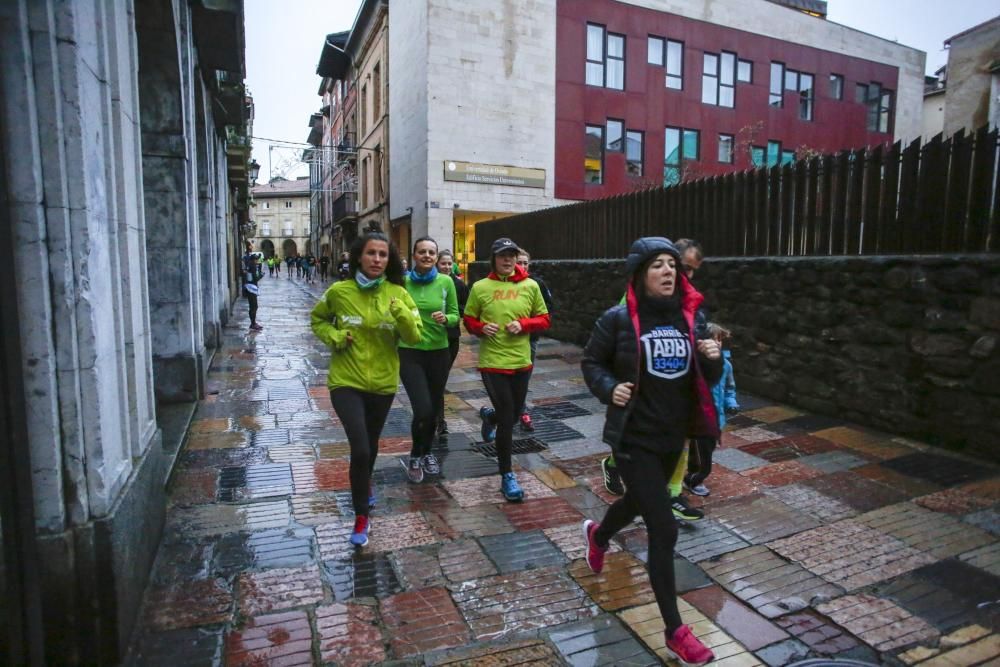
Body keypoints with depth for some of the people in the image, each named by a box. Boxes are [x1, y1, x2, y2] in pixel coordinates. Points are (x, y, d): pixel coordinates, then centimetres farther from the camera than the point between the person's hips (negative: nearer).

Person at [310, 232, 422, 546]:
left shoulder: (398, 294, -7)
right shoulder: (339, 291, -9)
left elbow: (414, 337, -11)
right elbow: (318, 320, 9)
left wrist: (400, 312, -28)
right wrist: (334, 337, -11)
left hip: (383, 383, 2)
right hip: (346, 382, -2)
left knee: (371, 444, 22)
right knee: (360, 449, -13)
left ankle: (365, 484, 54)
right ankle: (361, 517, 10)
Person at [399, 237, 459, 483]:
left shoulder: (446, 282, -2)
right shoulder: (403, 282, -6)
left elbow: (455, 316, 3)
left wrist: (445, 319, -17)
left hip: (439, 352, 3)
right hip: (410, 353, -2)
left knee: (434, 409, 13)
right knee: (423, 410, -12)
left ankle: (427, 453, 38)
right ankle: (415, 456, 16)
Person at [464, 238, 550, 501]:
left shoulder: (530, 286, -1)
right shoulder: (480, 287, -4)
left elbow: (543, 320, 5)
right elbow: (468, 320, 6)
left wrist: (523, 324, -13)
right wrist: (481, 328, -15)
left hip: (521, 361, 3)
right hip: (492, 362, -3)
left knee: (513, 414, 18)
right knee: (507, 419, -3)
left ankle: (488, 415, 55)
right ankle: (507, 475, 14)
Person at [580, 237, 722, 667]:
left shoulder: (691, 317, -1)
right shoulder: (619, 318, -12)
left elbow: (706, 378, 7)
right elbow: (591, 362, 0)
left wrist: (714, 359, -14)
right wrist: (609, 389, -18)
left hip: (674, 435, 6)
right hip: (634, 436, -5)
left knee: (639, 502, 27)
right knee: (664, 529, -6)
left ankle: (598, 534, 61)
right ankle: (676, 632, 13)